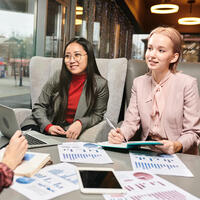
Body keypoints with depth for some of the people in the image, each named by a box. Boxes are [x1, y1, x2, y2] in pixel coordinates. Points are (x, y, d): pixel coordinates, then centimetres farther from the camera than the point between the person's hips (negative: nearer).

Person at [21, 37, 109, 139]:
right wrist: (48, 126, -16)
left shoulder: (100, 84, -8)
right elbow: (39, 106, 2)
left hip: (70, 132, -2)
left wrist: (80, 123, -19)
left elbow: (97, 115, 1)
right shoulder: (58, 77, -3)